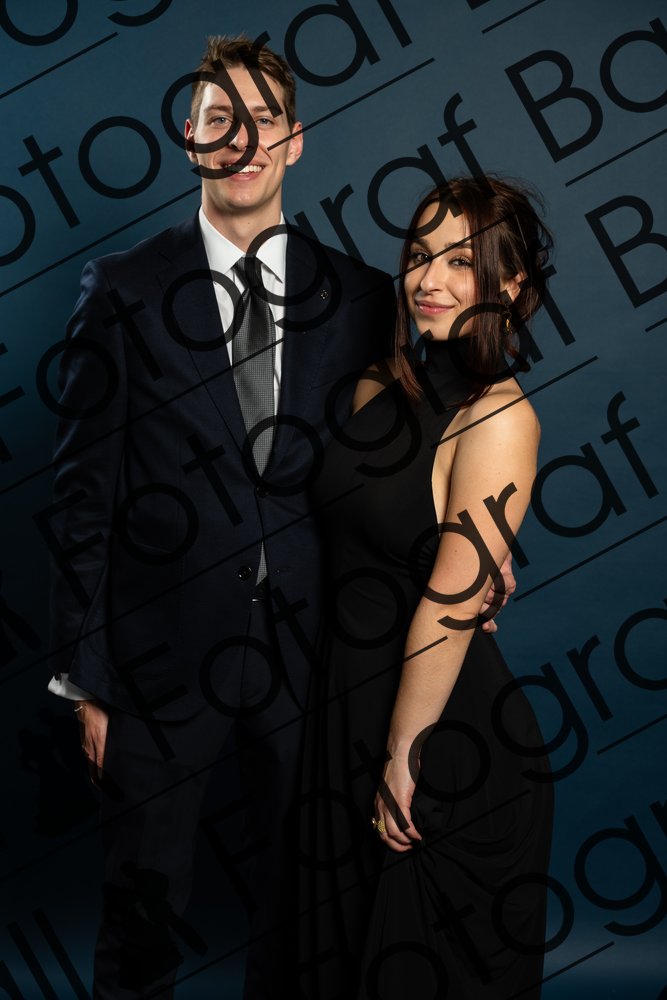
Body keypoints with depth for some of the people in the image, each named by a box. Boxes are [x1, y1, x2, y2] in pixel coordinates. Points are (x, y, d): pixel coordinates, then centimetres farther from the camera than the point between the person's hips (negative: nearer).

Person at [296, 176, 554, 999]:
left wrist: (402, 757, -16)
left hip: (449, 736, -6)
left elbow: (453, 601, -20)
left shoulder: (500, 416, -19)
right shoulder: (382, 385, 1)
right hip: (345, 699, 7)